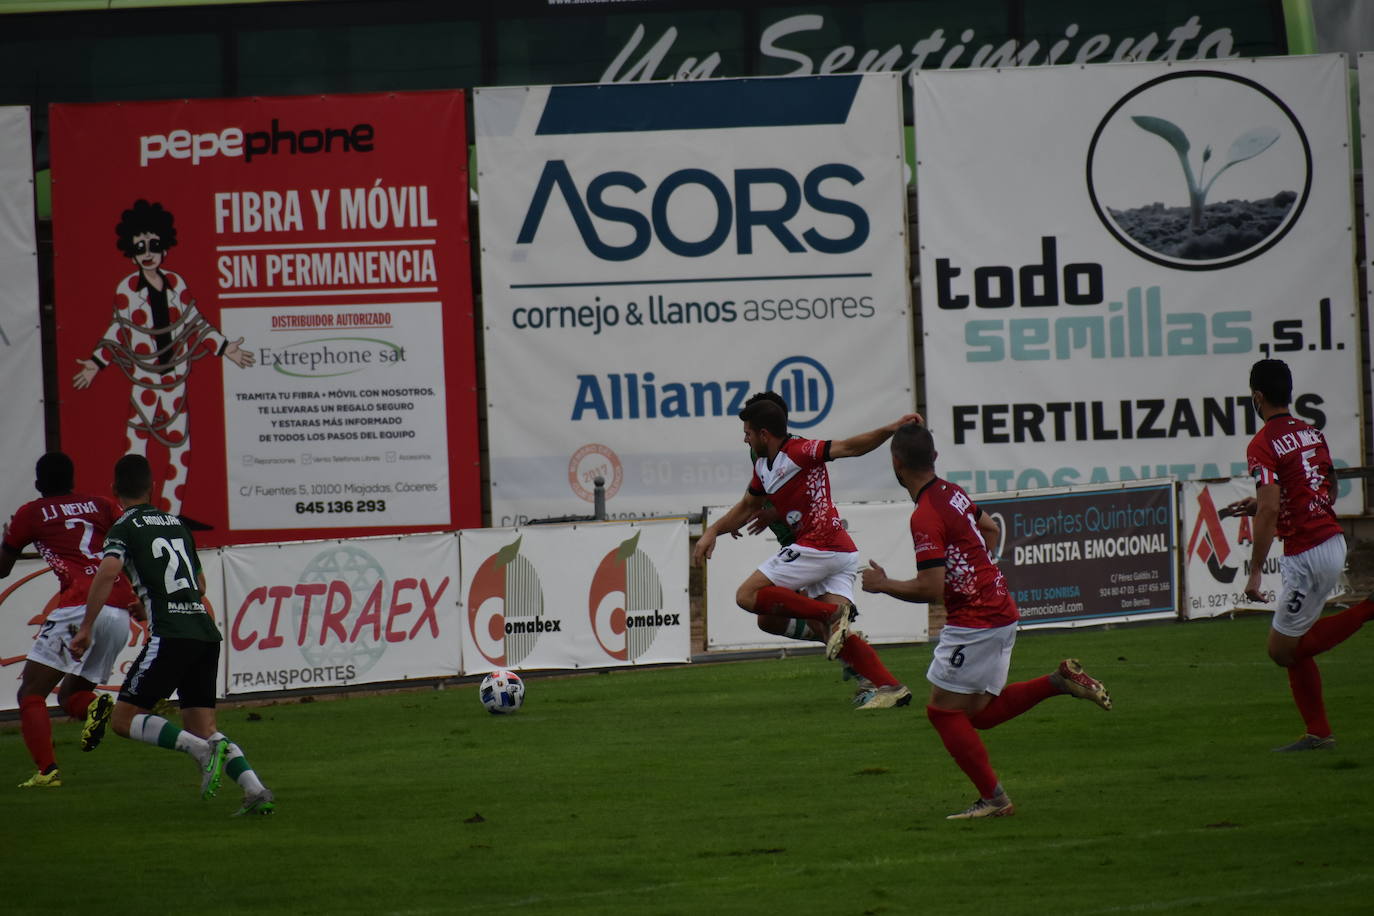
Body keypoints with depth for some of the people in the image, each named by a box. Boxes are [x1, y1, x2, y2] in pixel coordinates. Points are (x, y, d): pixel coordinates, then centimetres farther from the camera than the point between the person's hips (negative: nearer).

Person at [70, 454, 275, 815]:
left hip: (170, 635, -7)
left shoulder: (125, 527, 3)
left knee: (124, 718, 0)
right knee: (202, 727, 11)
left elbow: (108, 570, -17)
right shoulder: (175, 523, 23)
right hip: (206, 632, 7)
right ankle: (256, 791, -9)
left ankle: (204, 749, -20)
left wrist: (85, 628, -13)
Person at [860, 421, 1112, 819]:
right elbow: (989, 527, 28)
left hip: (974, 622, -9)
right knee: (979, 713, 15)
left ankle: (993, 798, 1)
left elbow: (931, 588, -24)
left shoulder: (925, 517, -20)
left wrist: (883, 584, -9)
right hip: (1000, 612, 9)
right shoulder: (952, 493, 8)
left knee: (943, 710, 1)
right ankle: (1059, 681, 8)